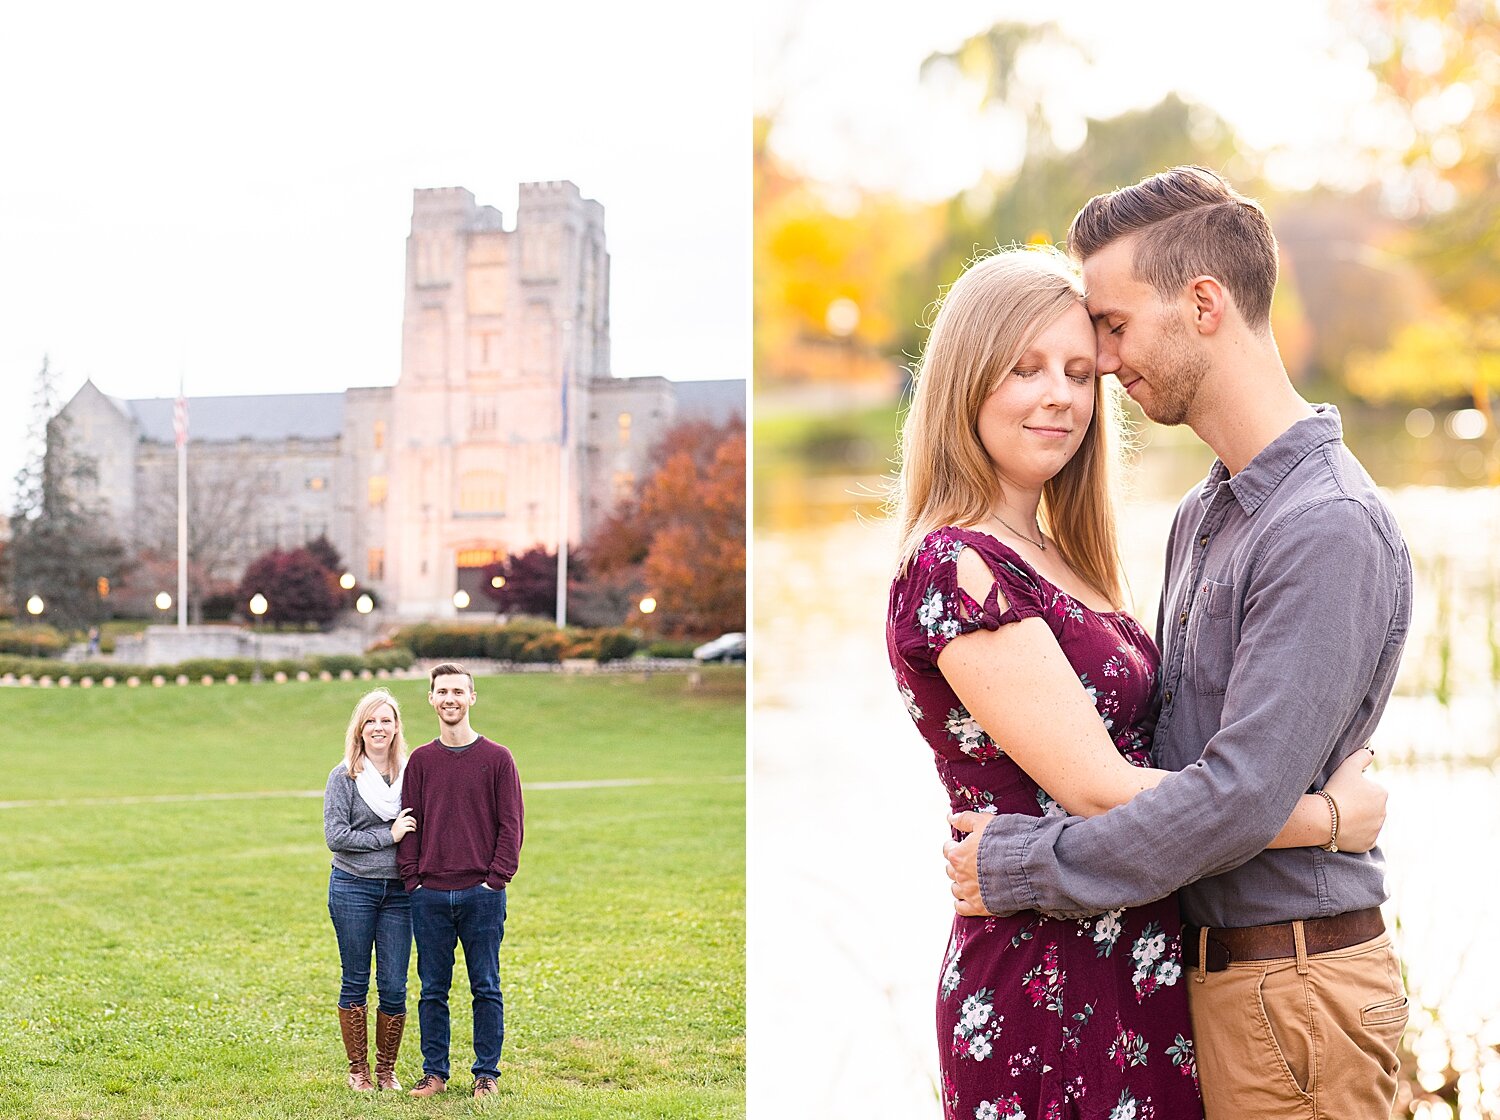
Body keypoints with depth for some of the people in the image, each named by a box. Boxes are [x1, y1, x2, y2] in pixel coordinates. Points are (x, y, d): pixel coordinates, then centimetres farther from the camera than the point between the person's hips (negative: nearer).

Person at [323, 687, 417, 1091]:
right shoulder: (344, 777, -1)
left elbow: (421, 827, 16)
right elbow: (335, 836, -8)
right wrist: (388, 835, -12)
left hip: (399, 890, 2)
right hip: (353, 887, -2)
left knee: (394, 987, 2)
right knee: (355, 982, 6)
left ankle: (387, 1070, 17)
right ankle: (358, 1069, 18)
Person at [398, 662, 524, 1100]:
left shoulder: (497, 759, 1)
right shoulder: (420, 760, 8)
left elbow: (511, 825, 0)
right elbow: (409, 825, 7)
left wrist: (496, 879, -8)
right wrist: (412, 879, -2)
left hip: (482, 895, -2)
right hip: (430, 896, 2)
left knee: (485, 988, 3)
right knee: (432, 989, 7)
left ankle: (486, 1073, 12)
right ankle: (434, 1072, 16)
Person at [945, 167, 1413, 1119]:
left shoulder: (1331, 528, -20)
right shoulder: (1203, 516, 12)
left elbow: (1243, 797, -25)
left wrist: (1017, 868, -17)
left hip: (1291, 986, -9)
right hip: (1211, 965, 9)